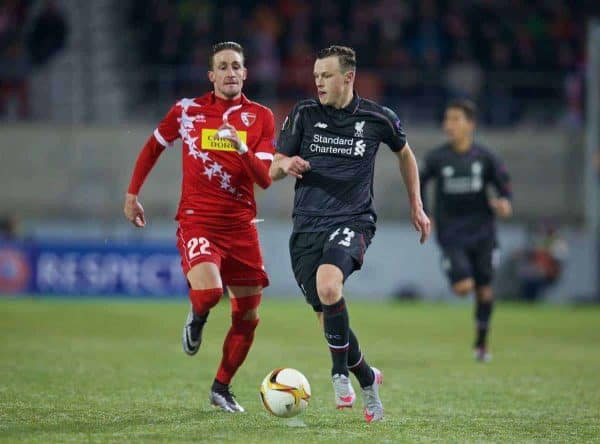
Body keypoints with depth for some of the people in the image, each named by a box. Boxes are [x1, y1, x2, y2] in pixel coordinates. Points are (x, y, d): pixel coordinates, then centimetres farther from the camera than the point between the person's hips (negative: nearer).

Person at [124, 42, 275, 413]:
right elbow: (153, 148, 17)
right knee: (209, 292, -28)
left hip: (241, 225, 3)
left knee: (248, 317, 5)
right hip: (197, 221, -3)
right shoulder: (187, 111, 1)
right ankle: (197, 320, 11)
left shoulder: (260, 117, 2)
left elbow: (265, 178, -6)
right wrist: (132, 194, 17)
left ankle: (222, 388, 25)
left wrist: (242, 148, -23)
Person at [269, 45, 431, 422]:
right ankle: (367, 378, 30)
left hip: (352, 221, -3)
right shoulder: (304, 115, 2)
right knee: (330, 320, 3)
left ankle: (340, 373, -16)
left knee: (328, 286, -33)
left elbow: (405, 153, 21)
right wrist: (286, 165, -19)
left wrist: (416, 206, 21)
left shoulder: (377, 119, 0)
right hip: (307, 225, 3)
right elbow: (273, 171, 5)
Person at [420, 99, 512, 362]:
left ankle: (482, 343, 21)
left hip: (482, 233, 1)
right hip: (452, 235, -1)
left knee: (484, 289, 5)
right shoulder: (437, 158, -3)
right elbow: (418, 183, 9)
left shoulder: (484, 157, -1)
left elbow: (503, 181, 5)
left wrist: (504, 201, -16)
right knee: (463, 287, -18)